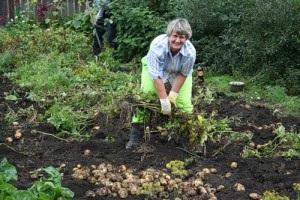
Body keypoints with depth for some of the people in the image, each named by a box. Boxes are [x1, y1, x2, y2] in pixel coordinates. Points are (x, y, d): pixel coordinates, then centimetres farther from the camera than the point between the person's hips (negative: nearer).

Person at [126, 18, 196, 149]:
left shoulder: (190, 52, -34)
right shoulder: (157, 46, -40)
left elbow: (183, 74, -17)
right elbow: (156, 76, -34)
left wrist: (173, 95, -18)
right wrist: (164, 101, -32)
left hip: (178, 72, 2)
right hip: (154, 68, -1)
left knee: (184, 101, -9)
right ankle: (136, 134, -3)